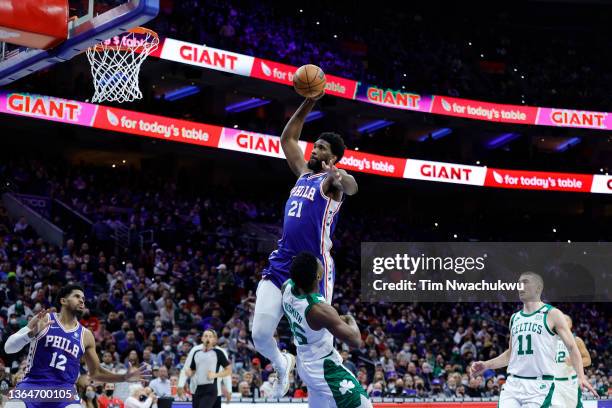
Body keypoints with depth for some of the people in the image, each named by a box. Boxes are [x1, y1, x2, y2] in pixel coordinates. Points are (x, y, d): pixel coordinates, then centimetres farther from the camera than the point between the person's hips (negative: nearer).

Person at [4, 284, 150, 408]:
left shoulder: (85, 335, 13)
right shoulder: (43, 319, 3)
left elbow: (95, 372, 21)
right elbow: (8, 347, -3)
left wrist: (124, 377, 7)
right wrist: (32, 333, -22)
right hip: (31, 388, -3)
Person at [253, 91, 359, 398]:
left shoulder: (332, 179, -3)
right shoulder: (303, 173, 19)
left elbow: (352, 187, -28)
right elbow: (287, 138, 28)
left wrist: (340, 178, -52)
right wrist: (309, 102, 19)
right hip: (280, 267, 7)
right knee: (260, 336, -1)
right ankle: (282, 365, 29)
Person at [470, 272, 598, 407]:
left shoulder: (552, 314, -1)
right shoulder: (515, 318, 16)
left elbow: (572, 347, -4)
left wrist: (581, 376, -18)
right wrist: (486, 365, 15)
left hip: (539, 386, -5)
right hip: (513, 384, 5)